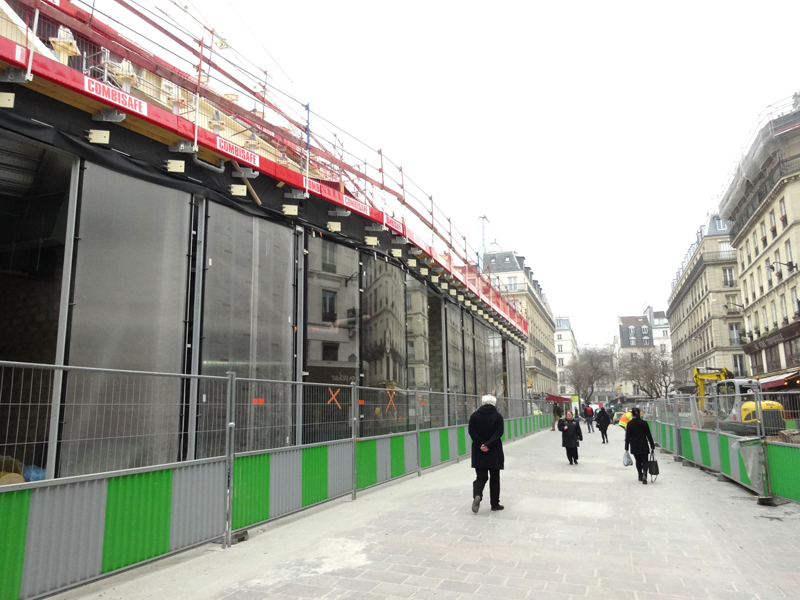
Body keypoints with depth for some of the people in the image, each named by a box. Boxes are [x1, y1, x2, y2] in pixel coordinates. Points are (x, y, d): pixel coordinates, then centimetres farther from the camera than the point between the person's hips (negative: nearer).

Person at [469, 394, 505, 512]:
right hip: (494, 452, -1)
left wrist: (481, 445, -10)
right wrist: (488, 445, -18)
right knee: (494, 478, 11)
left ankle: (477, 495, -17)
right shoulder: (498, 416, -4)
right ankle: (495, 503, 16)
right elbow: (499, 433, -14)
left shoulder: (474, 415, 1)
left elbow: (472, 432, -6)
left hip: (479, 452, 2)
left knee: (481, 477, 9)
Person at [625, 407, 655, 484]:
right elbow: (649, 435, -2)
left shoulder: (629, 424, -7)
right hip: (644, 446, 0)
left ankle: (640, 476, 23)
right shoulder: (644, 423, -5)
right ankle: (644, 475, -18)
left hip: (634, 446, 1)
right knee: (644, 461, 3)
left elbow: (627, 437, -5)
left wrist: (626, 448, 0)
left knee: (638, 461, 17)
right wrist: (652, 446, 7)